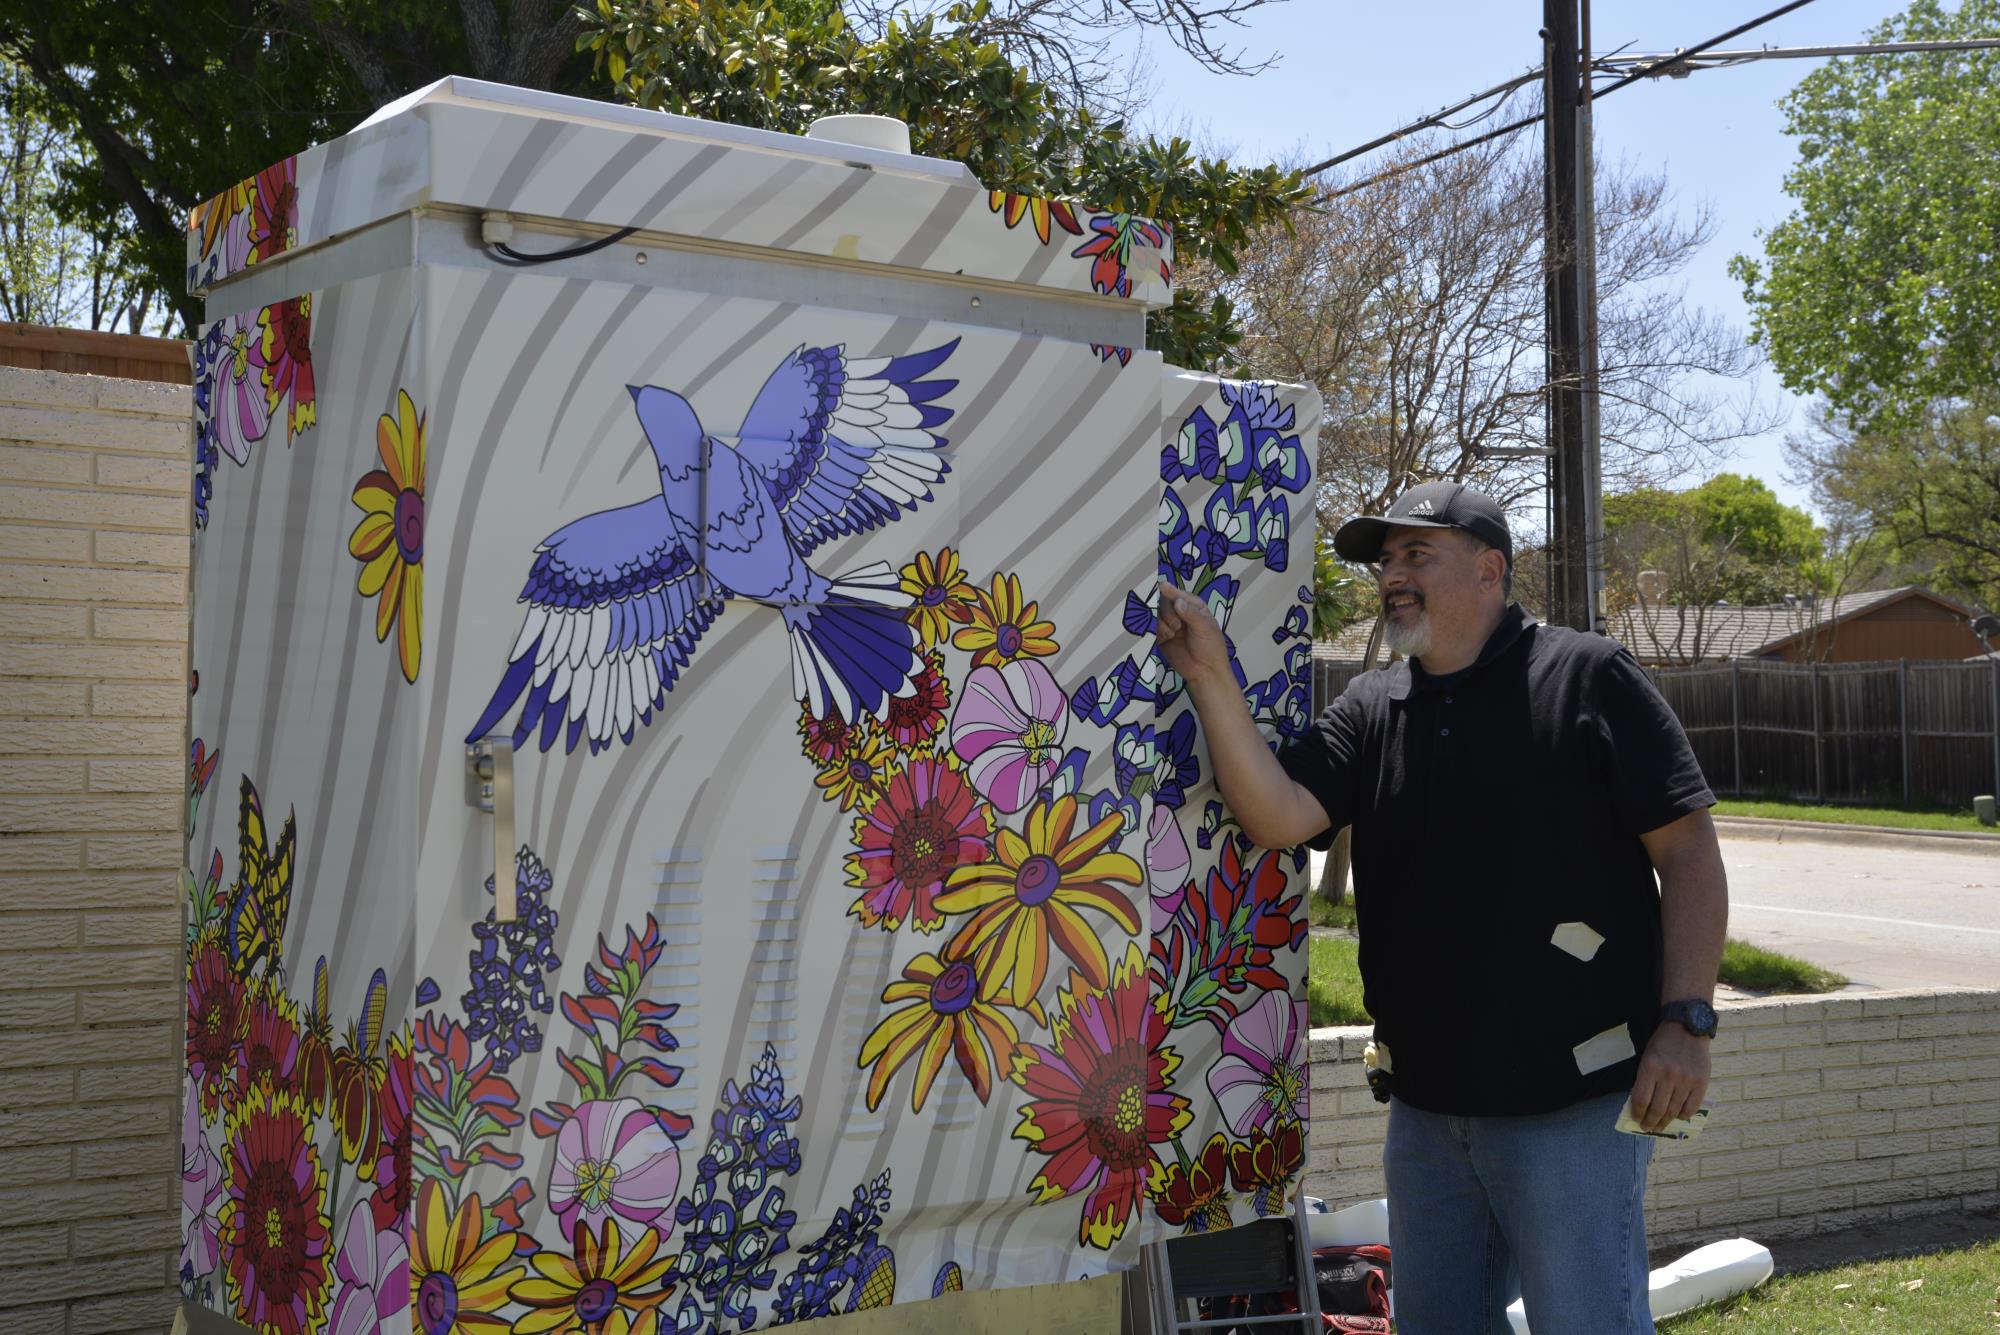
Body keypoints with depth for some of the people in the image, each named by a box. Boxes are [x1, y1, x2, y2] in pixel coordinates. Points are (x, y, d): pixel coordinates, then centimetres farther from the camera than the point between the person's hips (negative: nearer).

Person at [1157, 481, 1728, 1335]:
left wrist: (1686, 1022, -14)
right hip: (1425, 1099, 6)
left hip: (1569, 1100, -6)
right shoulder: (1370, 710, 9)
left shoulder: (1587, 678, -5)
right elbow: (1279, 816, -7)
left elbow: (1688, 852, -7)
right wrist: (1211, 680, -16)